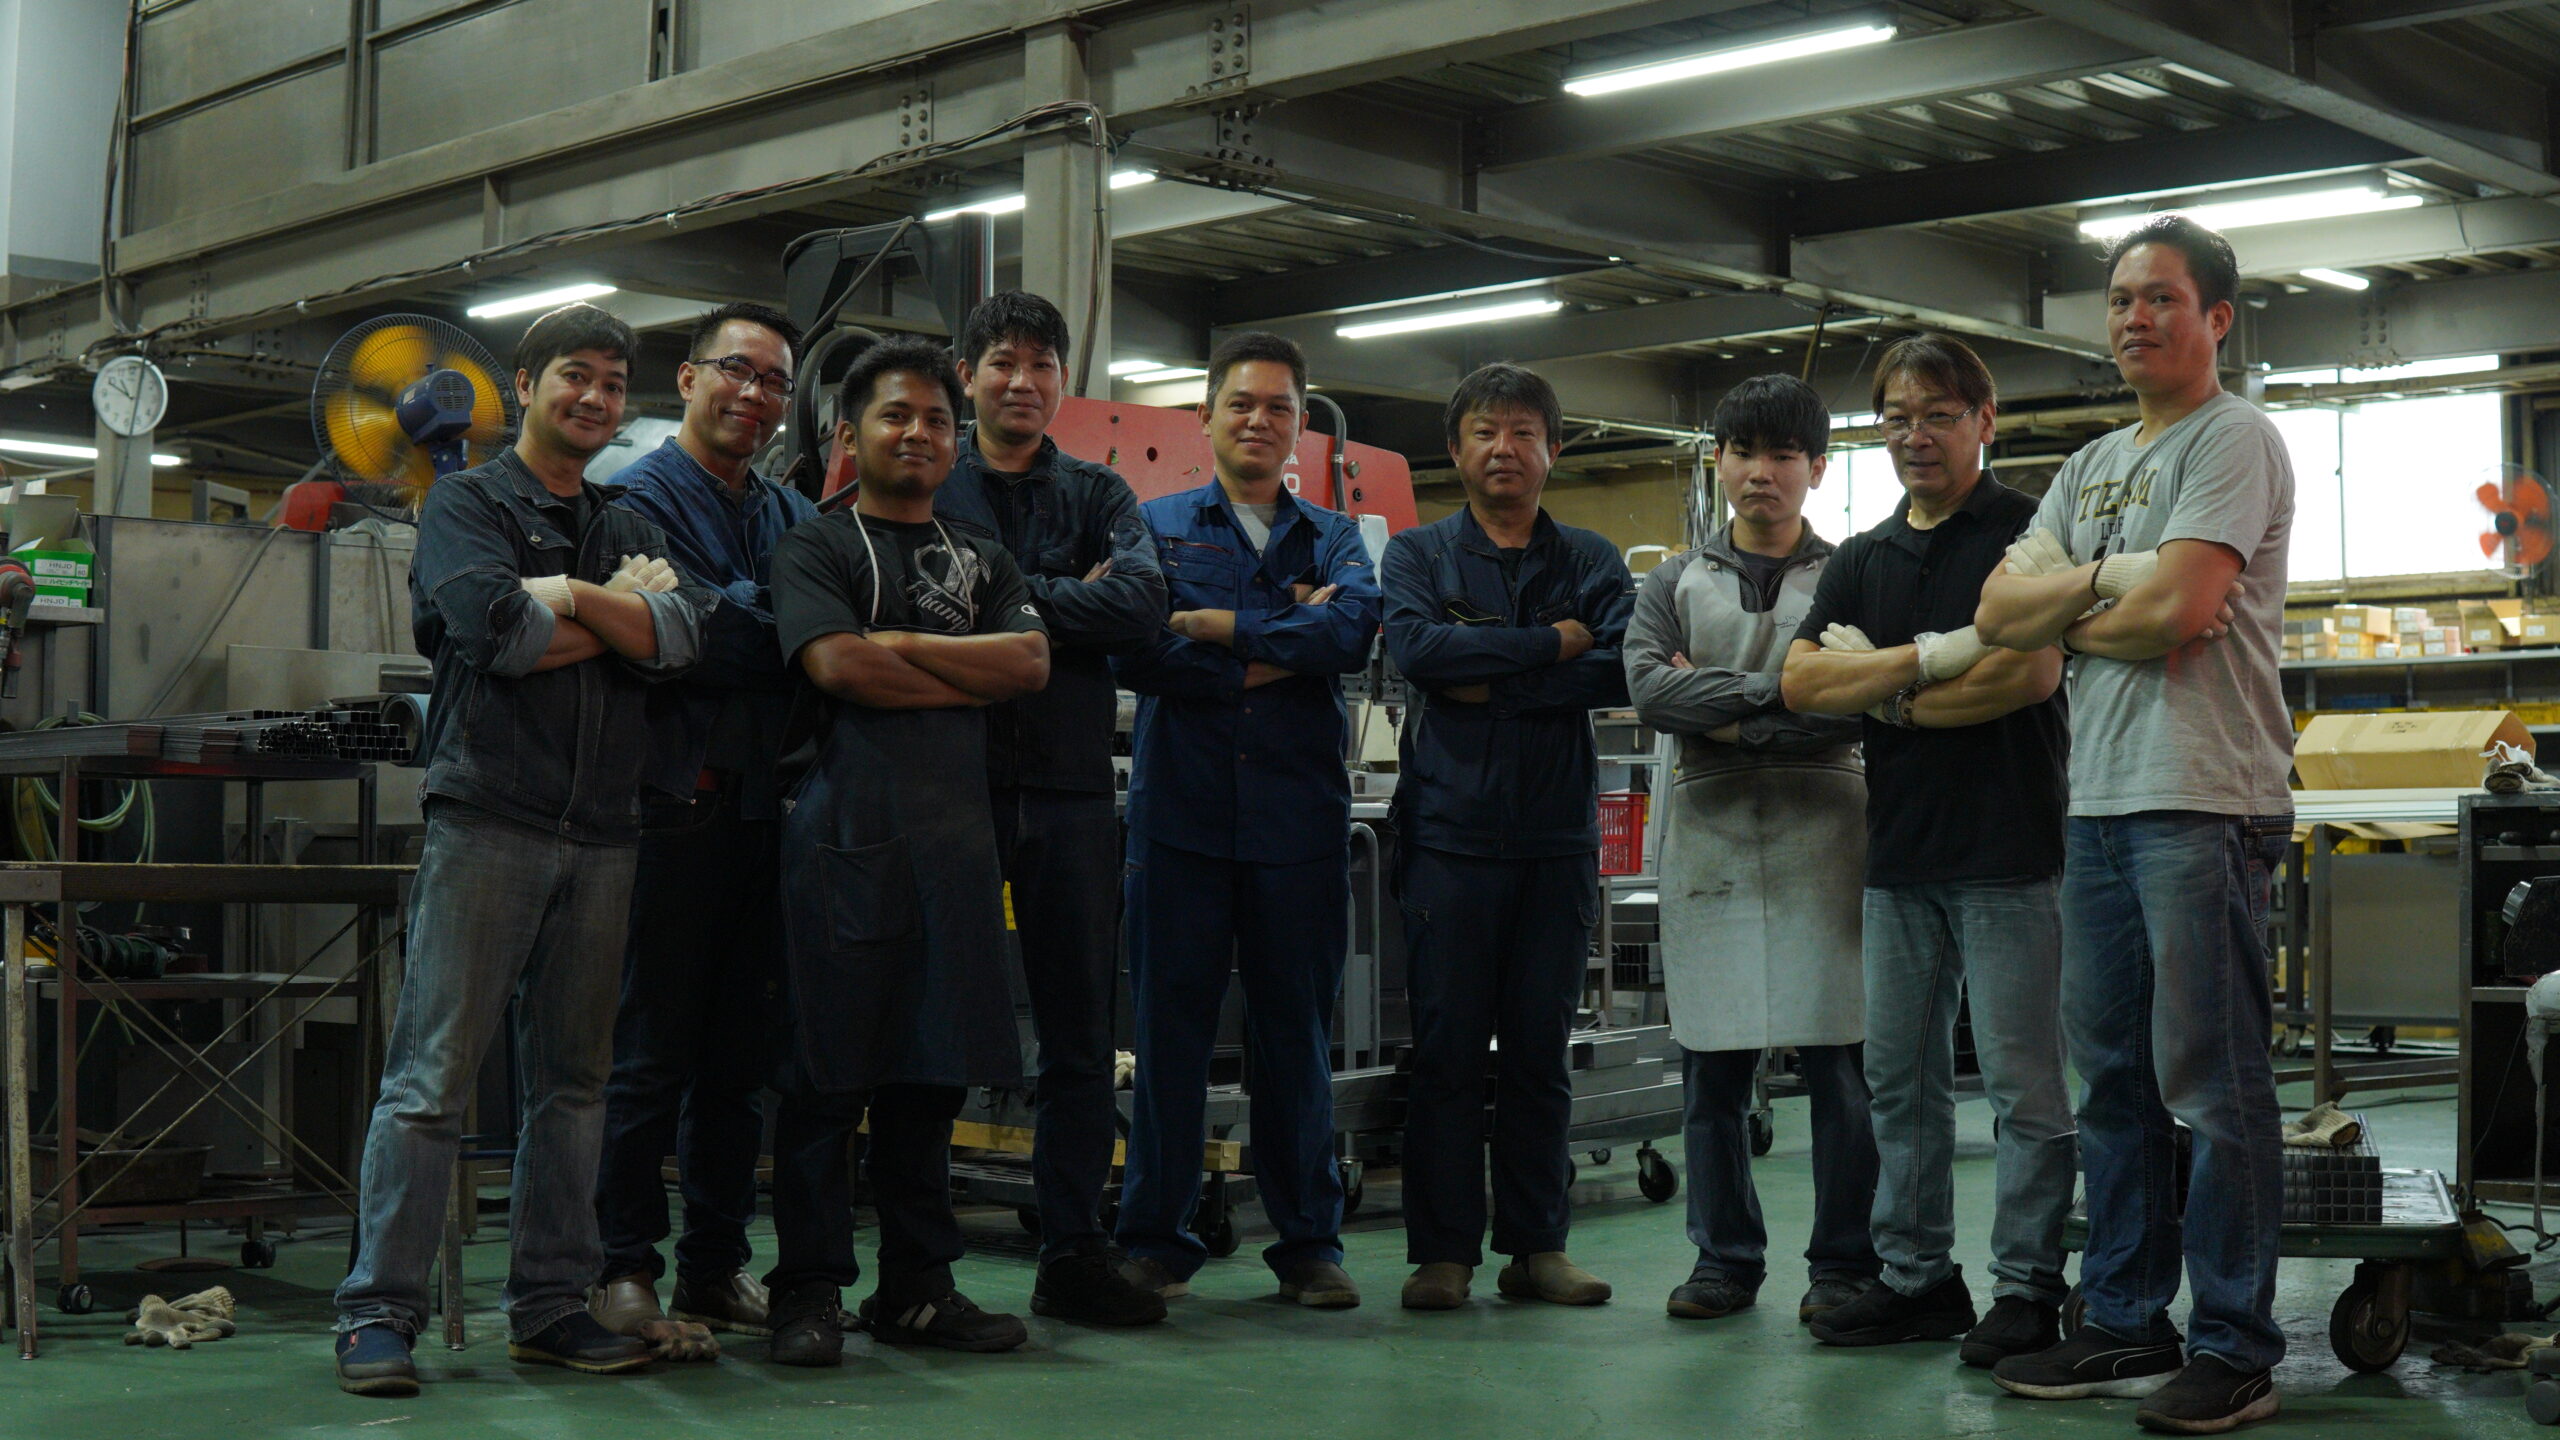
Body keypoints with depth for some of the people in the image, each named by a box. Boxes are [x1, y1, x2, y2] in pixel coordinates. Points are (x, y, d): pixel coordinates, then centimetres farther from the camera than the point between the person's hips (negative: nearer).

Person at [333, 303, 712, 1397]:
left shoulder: (627, 527, 20)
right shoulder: (467, 502, 5)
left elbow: (681, 636, 2)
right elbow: (493, 629, -13)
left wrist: (570, 596, -7)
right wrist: (622, 606, -1)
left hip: (602, 832, 5)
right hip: (488, 815, -5)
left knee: (573, 1077, 8)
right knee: (434, 1073, -7)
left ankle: (549, 1306, 15)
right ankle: (379, 1313, -2)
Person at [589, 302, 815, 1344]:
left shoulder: (793, 514, 19)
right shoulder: (639, 497, -1)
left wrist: (735, 622, -6)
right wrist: (778, 633, -5)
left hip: (767, 808, 6)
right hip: (677, 801, -6)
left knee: (742, 1052, 9)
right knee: (652, 1050, -2)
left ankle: (717, 1267, 18)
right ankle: (625, 1267, 7)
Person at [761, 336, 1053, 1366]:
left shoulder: (982, 561, 22)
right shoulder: (815, 548, 8)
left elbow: (1030, 663, 5)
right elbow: (840, 667, -9)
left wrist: (902, 643, -3)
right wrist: (971, 679, 0)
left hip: (958, 830, 5)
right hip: (848, 827, -4)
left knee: (934, 1070, 7)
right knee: (829, 1071, -4)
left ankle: (917, 1288, 15)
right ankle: (807, 1291, 4)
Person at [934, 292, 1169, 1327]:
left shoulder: (1100, 495, 12)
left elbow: (1144, 600, -6)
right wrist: (1074, 603, -11)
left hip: (1069, 786, 3)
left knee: (1080, 1028, 5)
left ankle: (1074, 1251, 13)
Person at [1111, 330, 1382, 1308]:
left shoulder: (1334, 539, 14)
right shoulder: (1156, 526, 10)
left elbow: (1351, 632, -8)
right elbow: (1132, 652, -7)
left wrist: (1212, 624, -8)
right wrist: (1274, 656, -8)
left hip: (1299, 815, 1)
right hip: (1182, 809, -1)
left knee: (1297, 1031, 6)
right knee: (1170, 1025, 1)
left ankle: (1308, 1242, 15)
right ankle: (1154, 1241, 11)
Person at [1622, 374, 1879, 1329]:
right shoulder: (1675, 583, 15)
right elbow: (1648, 688, -3)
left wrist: (1724, 713, -7)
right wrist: (1778, 691, -10)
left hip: (1823, 830, -2)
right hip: (1709, 832, 2)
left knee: (1838, 1057, -3)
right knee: (1711, 1063, 4)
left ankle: (1843, 1263, 7)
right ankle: (1726, 1258, 15)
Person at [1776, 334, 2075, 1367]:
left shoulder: (2026, 532, -1)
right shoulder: (1860, 561, 16)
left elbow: (2033, 671, -15)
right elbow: (1802, 683, 3)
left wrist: (1886, 691, -6)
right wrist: (1931, 658, -11)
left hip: (2008, 852, -6)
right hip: (1900, 854, 6)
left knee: (2022, 1084, -2)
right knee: (1899, 1079, 10)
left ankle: (2027, 1289, 5)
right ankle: (1917, 1277, 20)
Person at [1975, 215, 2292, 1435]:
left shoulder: (2234, 440, -4)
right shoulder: (2093, 467, 21)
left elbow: (2175, 612, -17)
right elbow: (2000, 613, 11)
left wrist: (2066, 613, 1)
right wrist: (2107, 577, -4)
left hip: (2203, 802, -8)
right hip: (2097, 799, 8)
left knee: (2212, 1084, -6)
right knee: (2114, 1080, 12)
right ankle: (2126, 1327, 20)